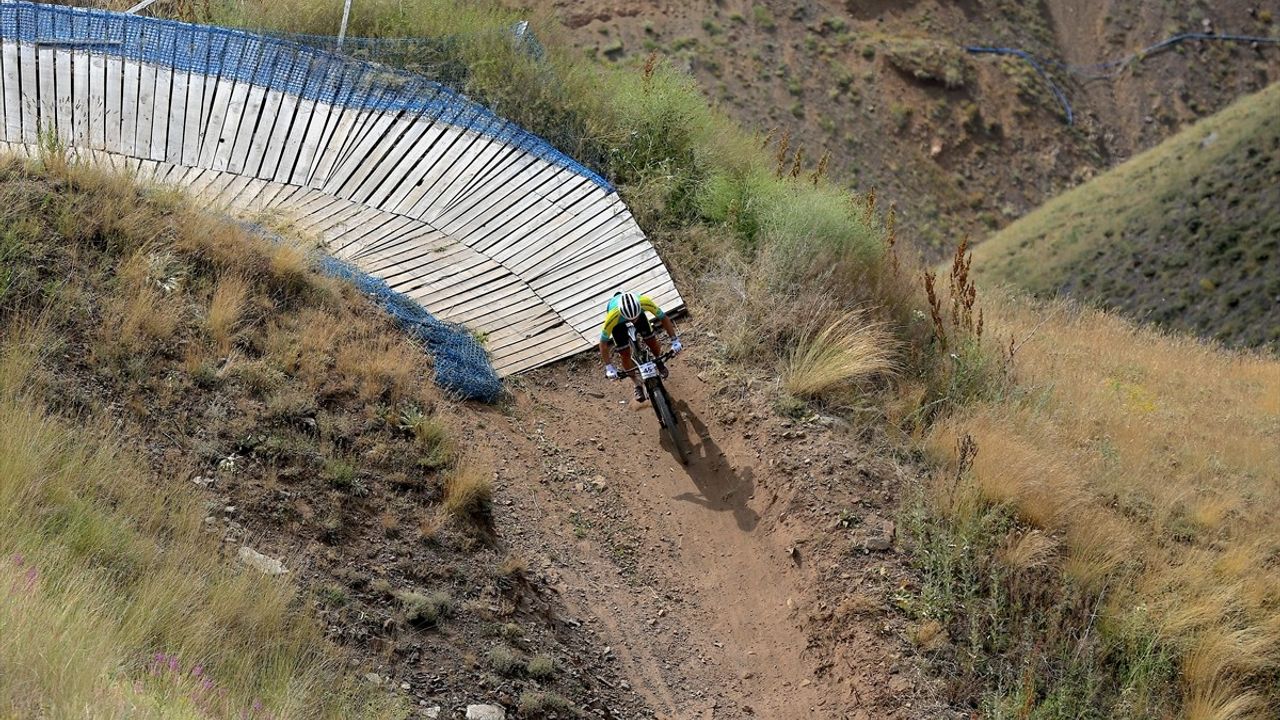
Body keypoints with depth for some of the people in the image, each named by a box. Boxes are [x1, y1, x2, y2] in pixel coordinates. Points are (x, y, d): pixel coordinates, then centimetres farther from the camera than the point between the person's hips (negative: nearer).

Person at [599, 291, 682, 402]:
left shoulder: (644, 302, -42)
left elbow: (664, 318, -25)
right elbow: (603, 343, -33)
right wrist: (609, 367, -36)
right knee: (625, 354, -6)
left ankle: (659, 362, 34)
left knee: (652, 342, 0)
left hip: (637, 309, 2)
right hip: (618, 322, -2)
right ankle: (638, 384, 17)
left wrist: (675, 341, -28)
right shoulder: (613, 316, -45)